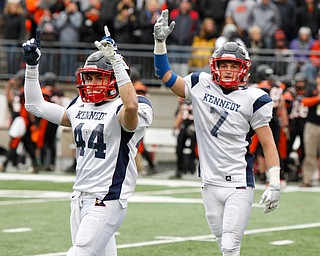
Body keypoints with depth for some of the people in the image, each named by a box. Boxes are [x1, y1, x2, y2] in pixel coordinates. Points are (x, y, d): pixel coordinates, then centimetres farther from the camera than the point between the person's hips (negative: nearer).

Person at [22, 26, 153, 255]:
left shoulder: (120, 111, -11)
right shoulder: (80, 107, 12)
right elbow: (36, 105, 20)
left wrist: (116, 60, -34)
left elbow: (131, 106, -37)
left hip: (107, 200, -8)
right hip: (80, 197, 8)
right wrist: (32, 65, 12)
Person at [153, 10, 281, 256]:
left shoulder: (253, 100, -4)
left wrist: (274, 183, -8)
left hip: (239, 185, -4)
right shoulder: (201, 86, 5)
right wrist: (160, 41, 2)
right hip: (210, 183, 4)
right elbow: (166, 76, 13)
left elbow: (268, 144, -3)